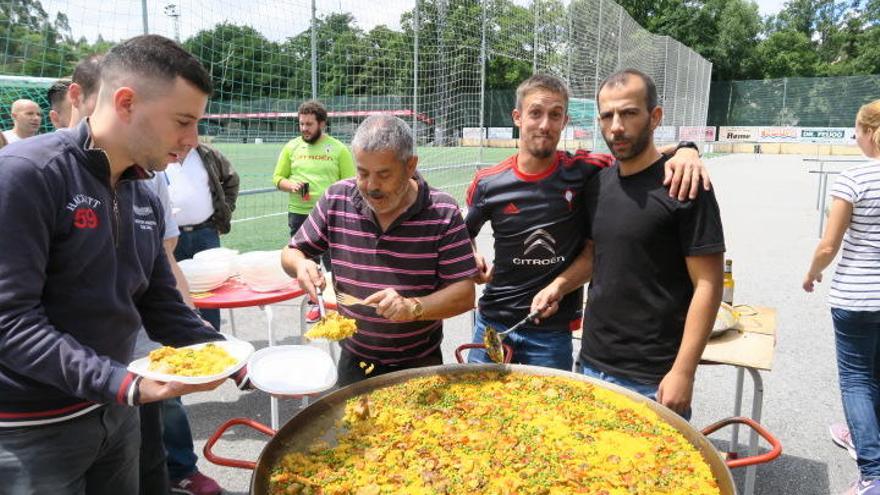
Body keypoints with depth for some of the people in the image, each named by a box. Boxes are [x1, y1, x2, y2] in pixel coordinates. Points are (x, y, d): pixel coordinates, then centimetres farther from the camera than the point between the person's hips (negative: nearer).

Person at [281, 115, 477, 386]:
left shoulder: (443, 212, -15)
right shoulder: (336, 199, -8)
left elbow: (464, 294, -16)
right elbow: (291, 252, 5)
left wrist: (413, 307, -33)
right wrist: (300, 265, -18)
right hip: (355, 361, 2)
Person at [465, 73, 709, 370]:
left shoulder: (584, 172, -8)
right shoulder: (488, 183, -4)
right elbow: (465, 231, 15)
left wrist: (685, 151, -22)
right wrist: (471, 260, -4)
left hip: (552, 334, -1)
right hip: (492, 323, 2)